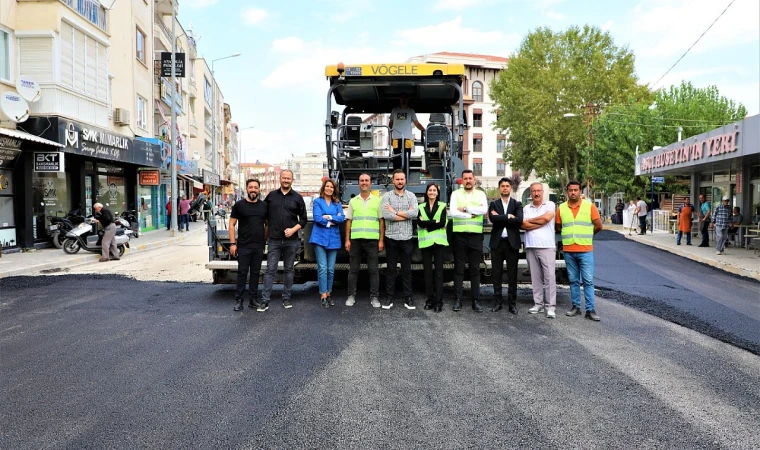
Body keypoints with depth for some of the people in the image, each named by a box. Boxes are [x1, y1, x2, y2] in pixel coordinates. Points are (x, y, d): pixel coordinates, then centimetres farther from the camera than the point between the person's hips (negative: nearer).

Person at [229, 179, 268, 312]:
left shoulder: (264, 205, 7)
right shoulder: (239, 205, -1)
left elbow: (267, 224, 15)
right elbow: (232, 224, -1)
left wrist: (265, 240, 6)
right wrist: (232, 243, -7)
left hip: (259, 246, 3)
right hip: (243, 246, -3)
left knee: (255, 273, 9)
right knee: (242, 272, 1)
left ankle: (253, 299, 18)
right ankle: (239, 300, 8)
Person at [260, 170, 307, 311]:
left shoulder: (297, 198, 5)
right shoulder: (271, 195, 7)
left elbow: (303, 219, 6)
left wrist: (293, 229, -10)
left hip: (291, 240, 0)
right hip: (273, 240, 0)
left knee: (289, 270, 8)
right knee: (270, 270, -1)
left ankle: (286, 298, 18)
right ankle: (265, 301, 1)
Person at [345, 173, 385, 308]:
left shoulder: (377, 200, 5)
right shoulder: (353, 201, 10)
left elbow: (382, 221, 3)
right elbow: (349, 221, 10)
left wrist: (381, 240, -3)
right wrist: (347, 240, 3)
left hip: (372, 240, -2)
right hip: (355, 239, 2)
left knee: (373, 269, 2)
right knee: (353, 269, 7)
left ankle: (374, 297, 9)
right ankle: (351, 295, 15)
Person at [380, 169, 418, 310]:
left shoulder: (411, 196, 5)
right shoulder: (387, 196, 1)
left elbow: (414, 213, -12)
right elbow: (385, 215, -14)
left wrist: (395, 212, -11)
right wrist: (406, 214, -10)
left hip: (406, 237, 1)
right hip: (391, 237, 0)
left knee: (407, 269, 7)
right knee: (390, 269, 6)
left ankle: (408, 298, 14)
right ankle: (389, 297, 14)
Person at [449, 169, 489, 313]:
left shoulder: (480, 194, 9)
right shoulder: (456, 194, 5)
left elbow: (484, 210, -9)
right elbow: (453, 212, -11)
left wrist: (465, 208, -11)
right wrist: (473, 213, -9)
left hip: (476, 235, 1)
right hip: (459, 235, -1)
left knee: (475, 269, 6)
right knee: (459, 268, 4)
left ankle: (476, 300, 11)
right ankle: (458, 299, 9)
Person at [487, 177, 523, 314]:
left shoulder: (517, 204, 7)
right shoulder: (493, 204, 9)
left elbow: (519, 220, -11)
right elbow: (493, 219, -10)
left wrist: (500, 217, -10)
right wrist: (509, 217, -11)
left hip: (512, 242, -1)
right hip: (497, 242, 1)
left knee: (512, 274, 3)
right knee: (496, 273, 4)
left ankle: (512, 303, 11)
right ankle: (497, 301, 13)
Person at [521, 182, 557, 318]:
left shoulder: (550, 205, 6)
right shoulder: (526, 208, 14)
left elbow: (546, 217, -12)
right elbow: (523, 225, 0)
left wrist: (529, 220, 1)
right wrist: (541, 223, -6)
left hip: (546, 246, -3)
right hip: (530, 247, 3)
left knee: (549, 276, -7)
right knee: (535, 277, 7)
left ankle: (551, 306, -4)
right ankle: (538, 303, 13)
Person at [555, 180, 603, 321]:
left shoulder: (590, 206, -2)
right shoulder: (561, 208, 4)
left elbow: (599, 226, 3)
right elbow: (557, 228, 13)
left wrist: (586, 234, 12)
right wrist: (570, 232, 7)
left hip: (585, 250, -2)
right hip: (568, 251, 2)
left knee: (588, 281, -2)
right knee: (573, 280, 10)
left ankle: (590, 309, 2)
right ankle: (576, 306, 18)